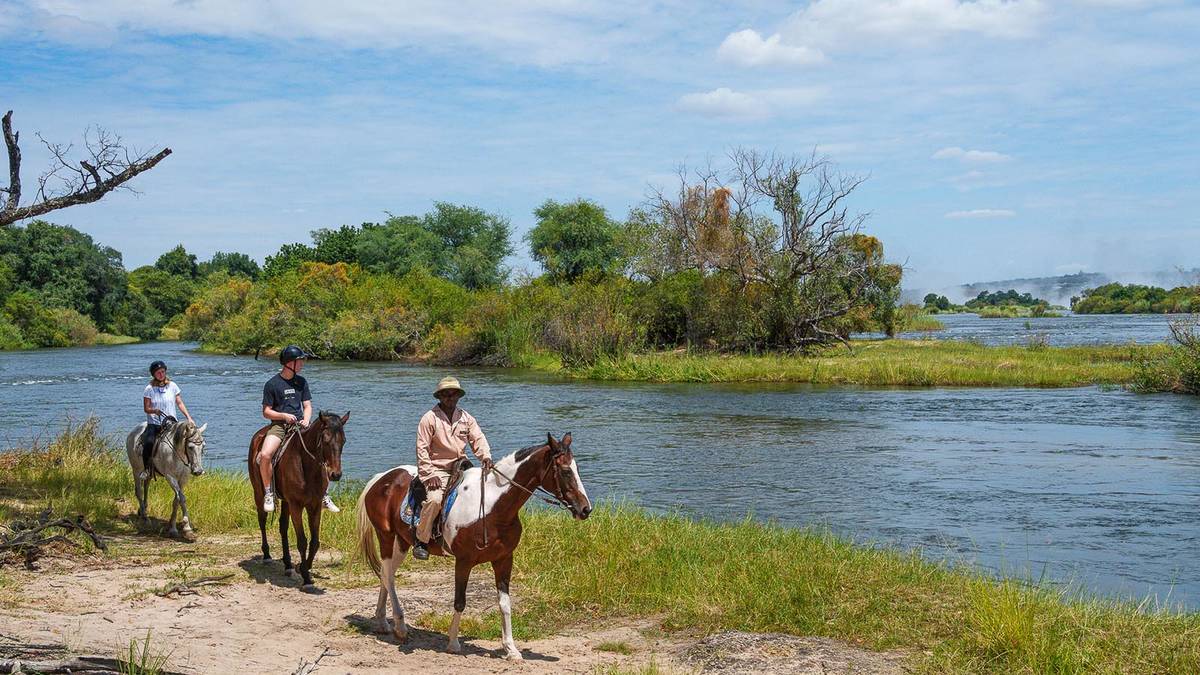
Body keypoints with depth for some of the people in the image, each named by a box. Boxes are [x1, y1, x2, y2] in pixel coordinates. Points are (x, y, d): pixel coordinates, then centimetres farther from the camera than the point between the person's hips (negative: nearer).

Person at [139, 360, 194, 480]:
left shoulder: (172, 386, 7)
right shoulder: (149, 389, 2)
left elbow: (180, 403, 9)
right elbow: (146, 408, 1)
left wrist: (188, 417, -3)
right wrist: (154, 410, -22)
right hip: (154, 424, -2)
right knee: (149, 442, -28)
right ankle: (146, 469, -14)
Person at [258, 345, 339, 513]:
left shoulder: (301, 382, 12)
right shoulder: (272, 384, -2)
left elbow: (307, 406, 13)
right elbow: (266, 412, 0)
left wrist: (306, 420, -7)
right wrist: (284, 415, -16)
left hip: (299, 425, 4)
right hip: (279, 425, -4)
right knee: (265, 455, -30)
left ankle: (324, 496, 3)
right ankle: (269, 494, -12)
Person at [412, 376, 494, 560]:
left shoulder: (466, 418, 13)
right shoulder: (429, 418, -2)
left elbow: (478, 439, 5)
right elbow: (422, 449, -5)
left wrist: (486, 456, -16)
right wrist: (429, 474, -14)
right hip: (437, 469, -5)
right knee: (435, 498, -30)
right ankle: (421, 541, -14)